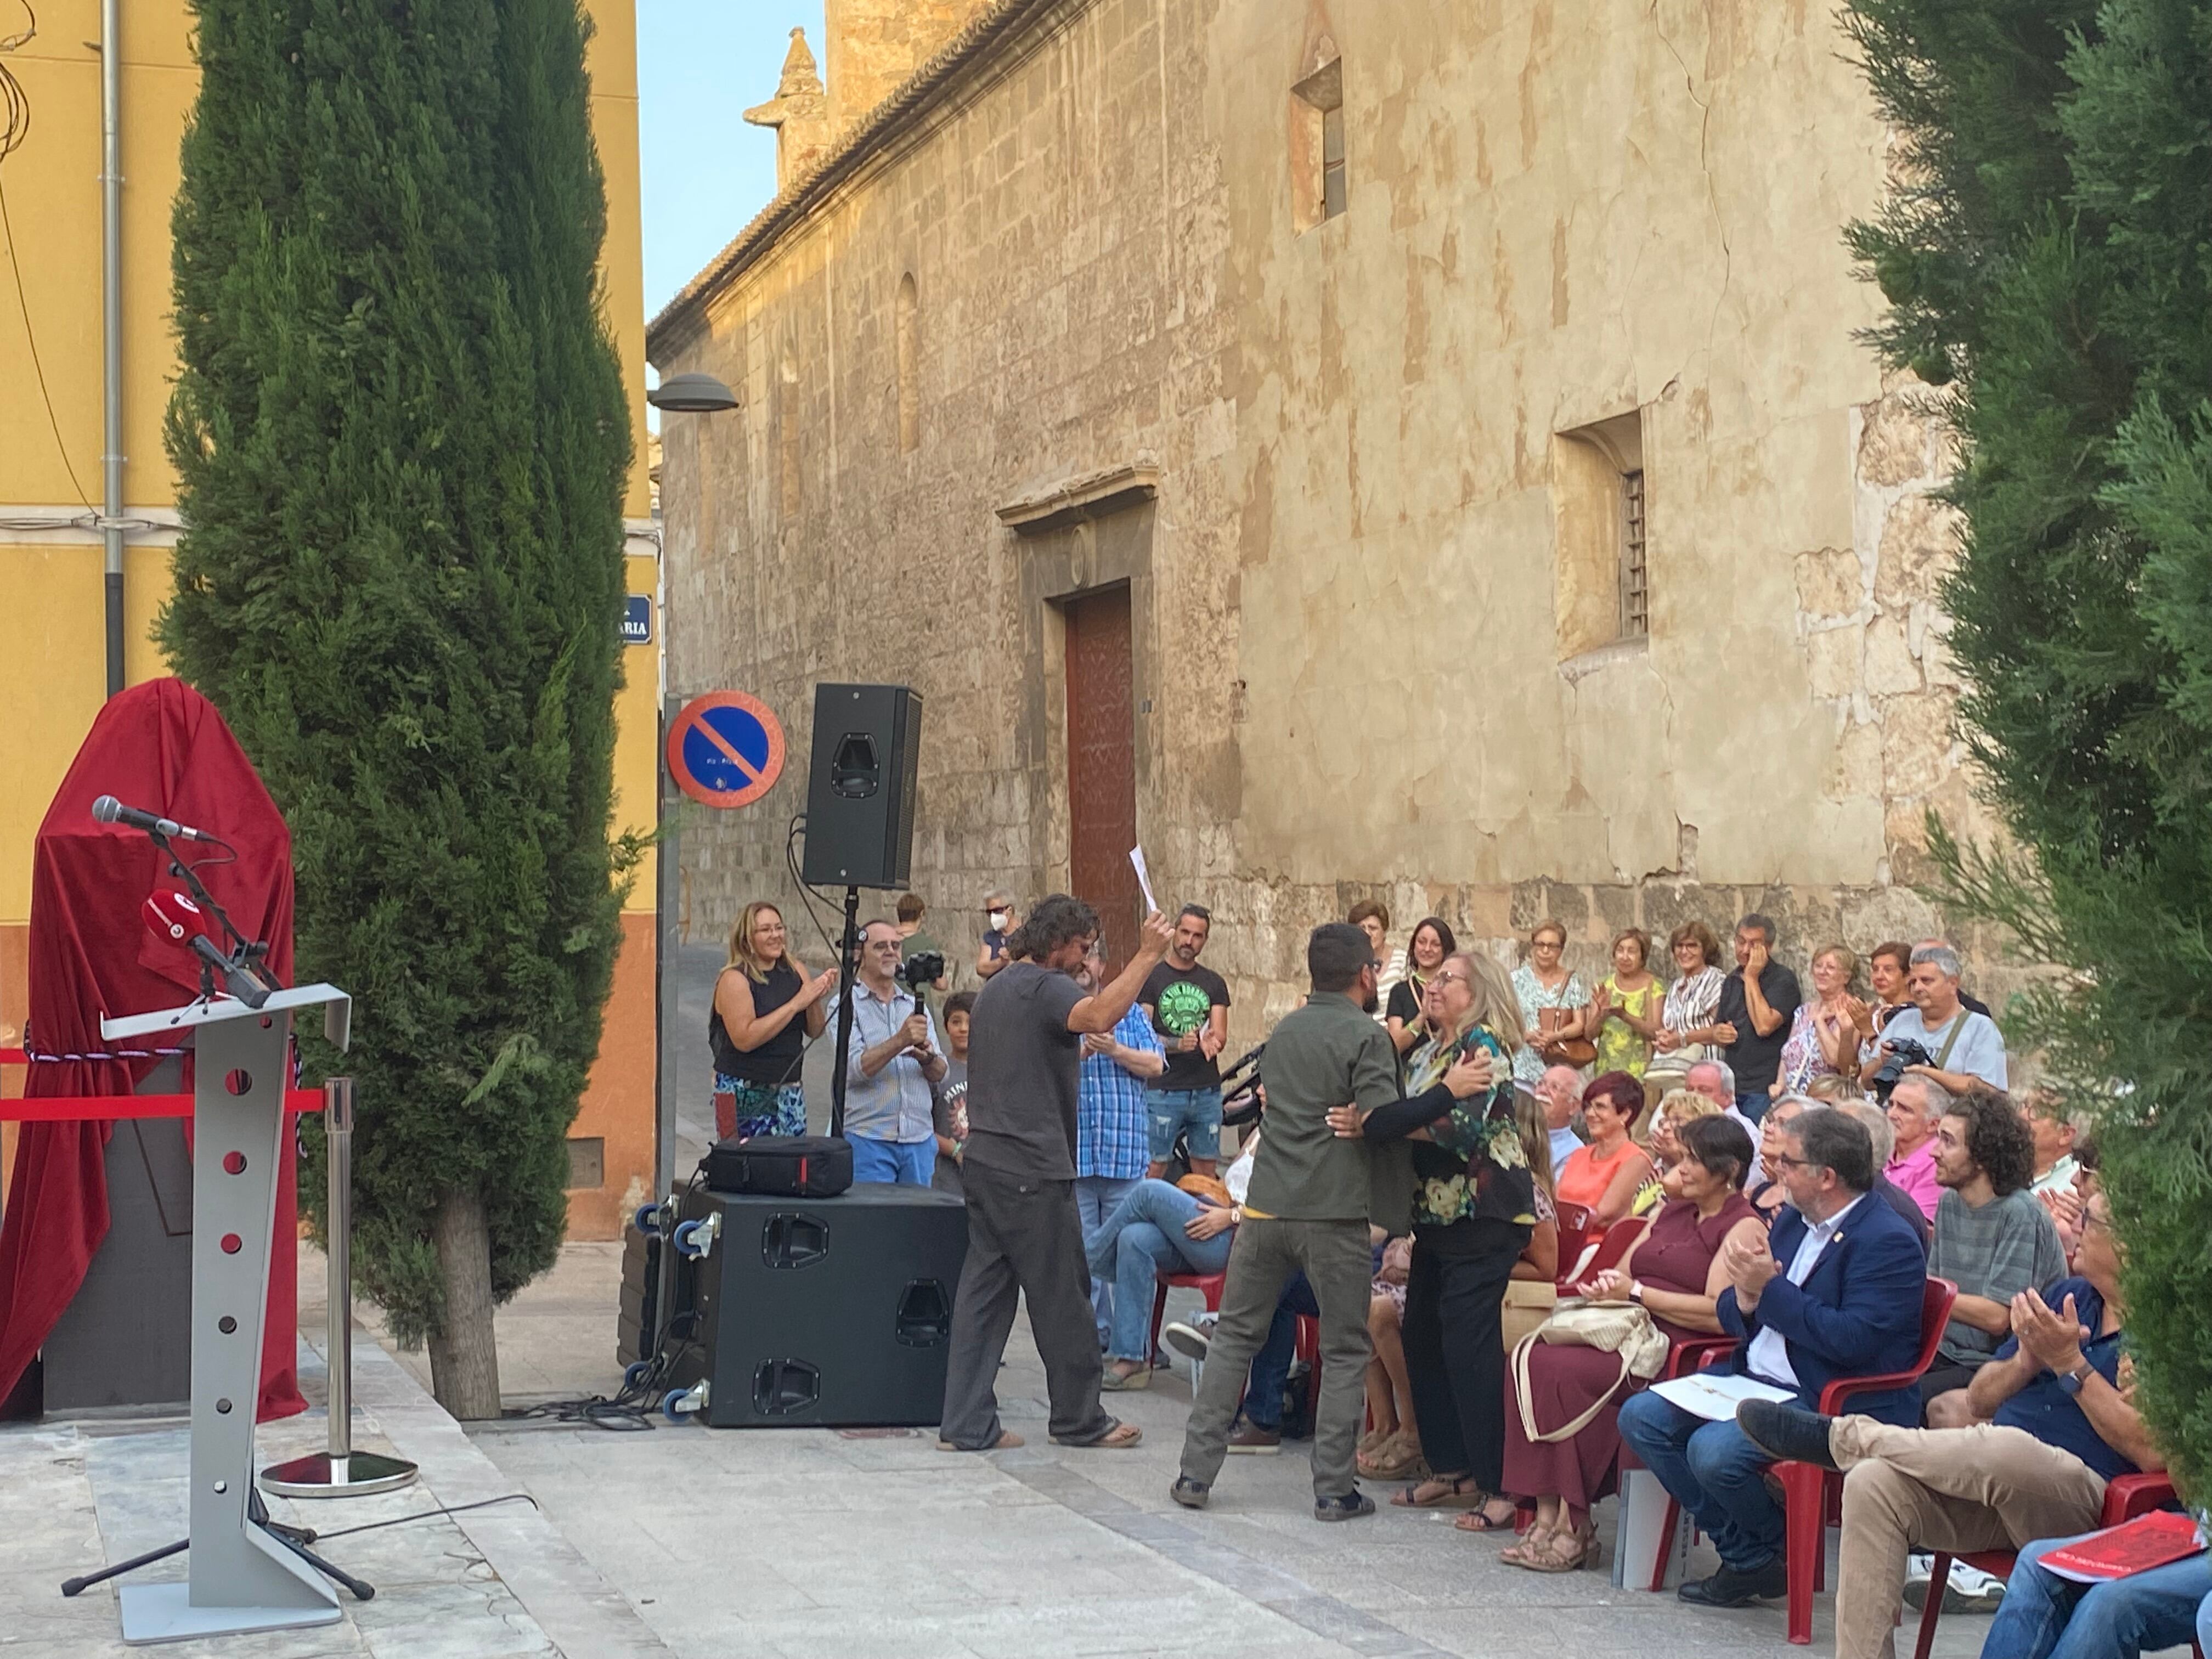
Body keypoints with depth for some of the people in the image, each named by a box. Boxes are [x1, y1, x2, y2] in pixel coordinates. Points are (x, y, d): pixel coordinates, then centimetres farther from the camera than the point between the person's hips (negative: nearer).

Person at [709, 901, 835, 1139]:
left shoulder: (796, 970, 8)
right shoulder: (734, 979, -8)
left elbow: (815, 1031, 10)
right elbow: (745, 1039, -20)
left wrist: (816, 1000, -10)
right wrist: (796, 1004, -17)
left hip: (789, 1091, 5)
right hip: (745, 1095, -5)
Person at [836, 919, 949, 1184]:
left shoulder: (915, 1006, 16)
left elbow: (940, 1074, 10)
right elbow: (854, 1068, -14)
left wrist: (927, 1058, -13)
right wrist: (900, 1041, -26)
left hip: (920, 1139, 5)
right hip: (867, 1139, -5)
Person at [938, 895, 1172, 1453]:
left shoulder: (996, 987, 18)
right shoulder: (1046, 988, -12)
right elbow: (1099, 1015, -33)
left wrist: (1075, 1053, 34)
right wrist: (1146, 957, -33)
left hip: (985, 1159, 9)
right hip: (1032, 1171, -9)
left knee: (985, 1291, 7)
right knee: (1061, 1297, 2)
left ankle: (967, 1423, 5)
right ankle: (1080, 1418, 12)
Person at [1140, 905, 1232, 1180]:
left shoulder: (1214, 983, 14)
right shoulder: (1152, 978, 2)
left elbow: (1220, 1037, 6)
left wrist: (1208, 1041, -19)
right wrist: (1178, 1044, -22)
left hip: (1207, 1092, 4)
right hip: (1163, 1091, -4)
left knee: (1205, 1170, 7)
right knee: (1154, 1169, -7)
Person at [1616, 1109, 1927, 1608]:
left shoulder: (1888, 1242, -14)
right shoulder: (1793, 1221, 12)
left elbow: (1853, 1340, -25)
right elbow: (1730, 1315, 15)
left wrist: (1769, 1290, -18)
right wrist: (1745, 1299, -11)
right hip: (1754, 1380, 9)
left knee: (1713, 1450, -28)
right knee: (1641, 1417, -2)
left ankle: (1770, 1558, 2)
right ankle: (1741, 1553, 2)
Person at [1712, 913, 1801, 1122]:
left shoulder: (1783, 980, -7)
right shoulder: (1732, 981, 16)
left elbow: (1764, 1026, -20)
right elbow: (1716, 1028, 25)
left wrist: (1751, 978, -12)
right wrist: (1718, 1034, 0)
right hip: (1732, 1086, 7)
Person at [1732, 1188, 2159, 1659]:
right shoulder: (2066, 1297, 19)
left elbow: (2153, 1451, -17)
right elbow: (1979, 1402, 20)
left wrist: (2069, 1363, -14)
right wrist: (2028, 1360, -2)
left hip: (2083, 1502, -7)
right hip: (1994, 1479, 7)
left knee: (2001, 1449, -39)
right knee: (1872, 1483, -21)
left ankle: (1839, 1436, -14)